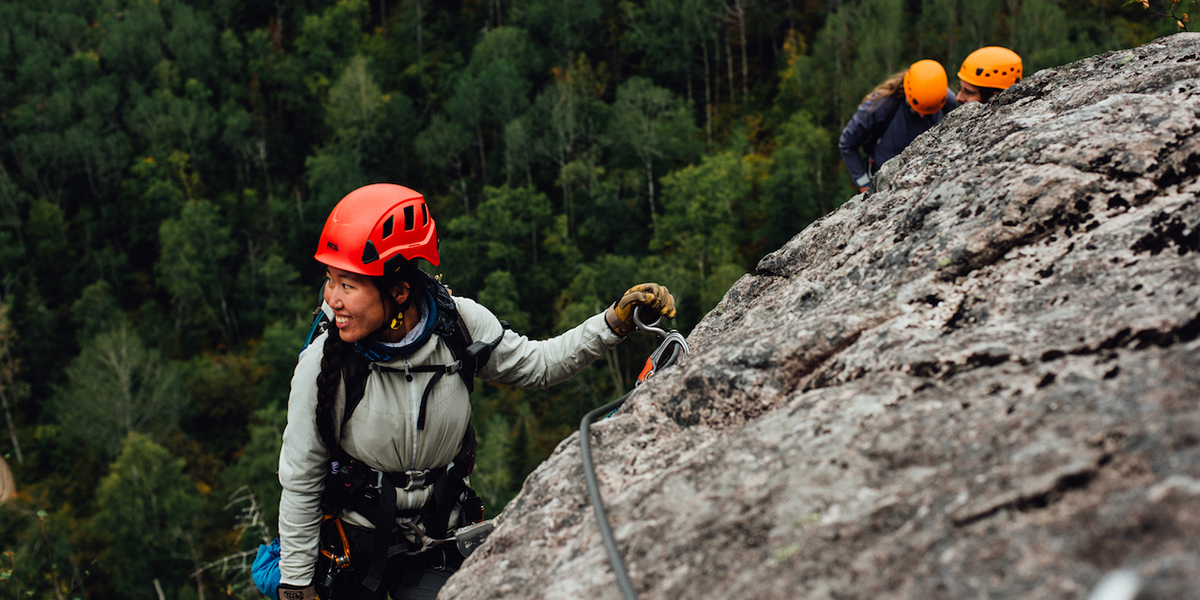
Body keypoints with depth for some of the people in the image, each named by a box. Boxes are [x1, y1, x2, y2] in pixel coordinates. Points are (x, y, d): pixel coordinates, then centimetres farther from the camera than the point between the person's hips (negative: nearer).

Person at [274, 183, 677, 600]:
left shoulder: (459, 323, -15)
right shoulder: (322, 363, -21)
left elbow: (536, 365, 1)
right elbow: (301, 484, -11)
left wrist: (615, 323, -10)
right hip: (353, 548, -1)